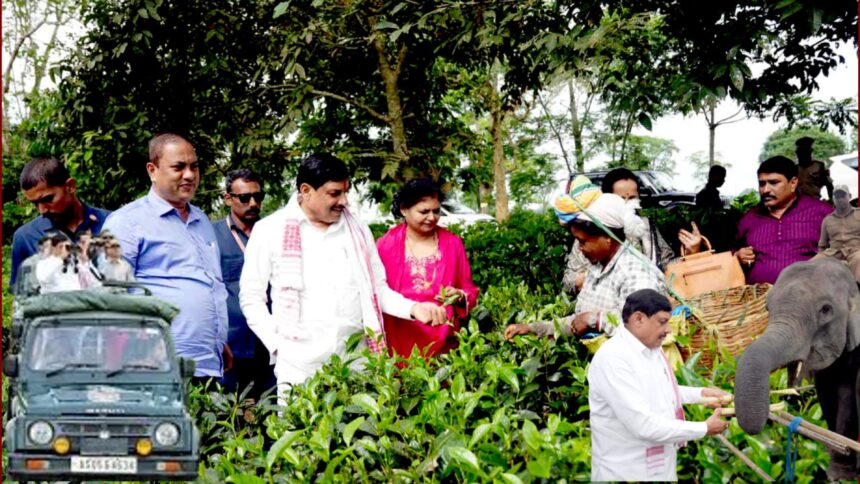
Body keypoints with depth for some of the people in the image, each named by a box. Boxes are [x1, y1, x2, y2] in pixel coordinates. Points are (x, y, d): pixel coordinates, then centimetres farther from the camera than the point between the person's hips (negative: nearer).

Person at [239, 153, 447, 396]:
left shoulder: (358, 231, 12)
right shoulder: (270, 231, 2)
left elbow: (378, 290, 15)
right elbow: (252, 297, 5)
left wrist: (413, 308, -3)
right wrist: (278, 344, -5)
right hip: (299, 364, -3)